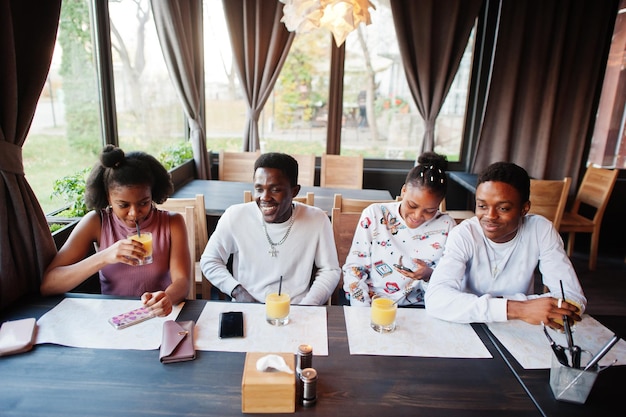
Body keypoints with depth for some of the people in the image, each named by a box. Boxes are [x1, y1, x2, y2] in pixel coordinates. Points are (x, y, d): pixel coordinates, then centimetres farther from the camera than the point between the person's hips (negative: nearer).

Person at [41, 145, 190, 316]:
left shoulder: (172, 223, -4)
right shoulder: (96, 222, -3)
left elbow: (182, 281, -14)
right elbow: (47, 285, -10)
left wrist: (167, 298, -37)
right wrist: (104, 257, -25)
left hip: (158, 317, 0)